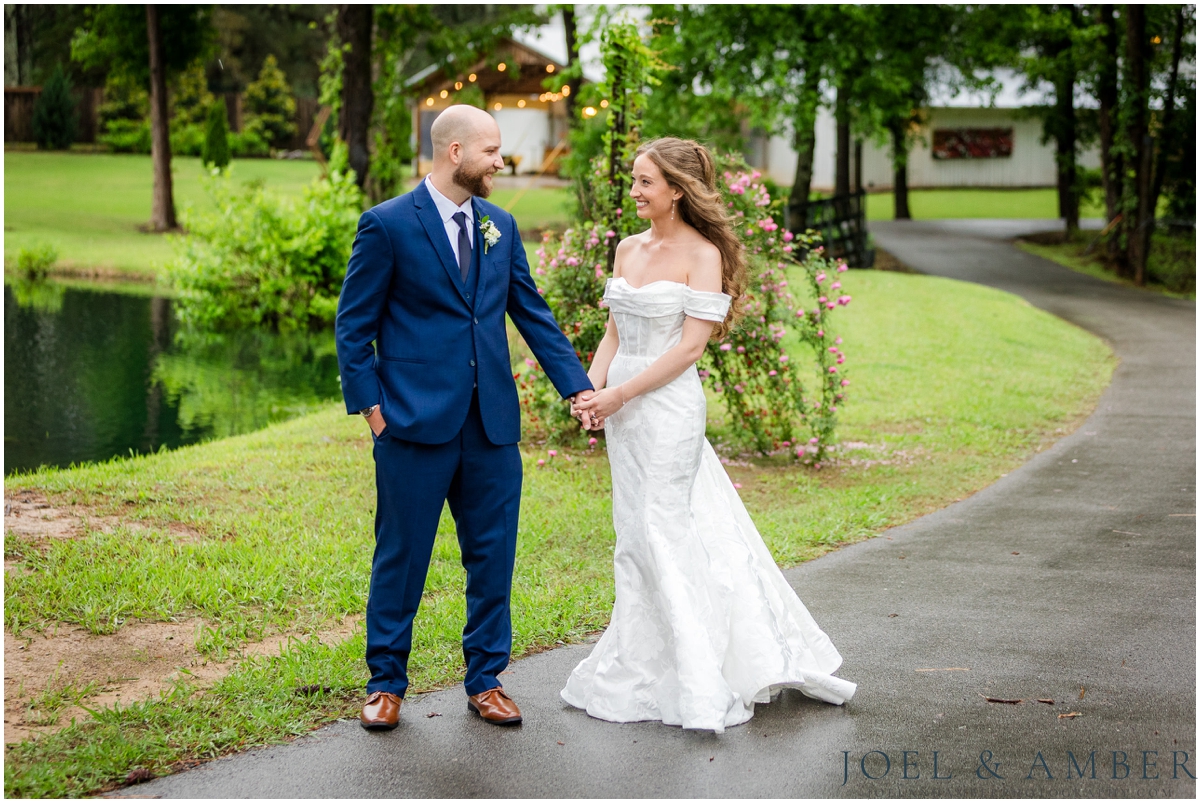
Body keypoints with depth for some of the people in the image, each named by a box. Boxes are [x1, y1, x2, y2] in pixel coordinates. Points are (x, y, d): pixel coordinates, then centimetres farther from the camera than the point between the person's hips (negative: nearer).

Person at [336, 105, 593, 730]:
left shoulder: (501, 226, 11)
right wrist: (370, 404, -8)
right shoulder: (387, 225, -5)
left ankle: (485, 681, 22)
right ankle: (386, 683, 20)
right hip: (416, 420, -5)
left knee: (493, 556, 9)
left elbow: (531, 312, 14)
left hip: (492, 421, 5)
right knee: (402, 557, 5)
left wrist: (578, 385, 7)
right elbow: (354, 325, -2)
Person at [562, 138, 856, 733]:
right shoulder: (628, 249, 11)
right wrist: (591, 388, -3)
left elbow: (689, 347, -14)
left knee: (652, 536, -3)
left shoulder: (702, 254, -10)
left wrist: (620, 394, -16)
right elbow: (615, 332, 13)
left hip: (666, 408, -7)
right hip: (622, 408, 7)